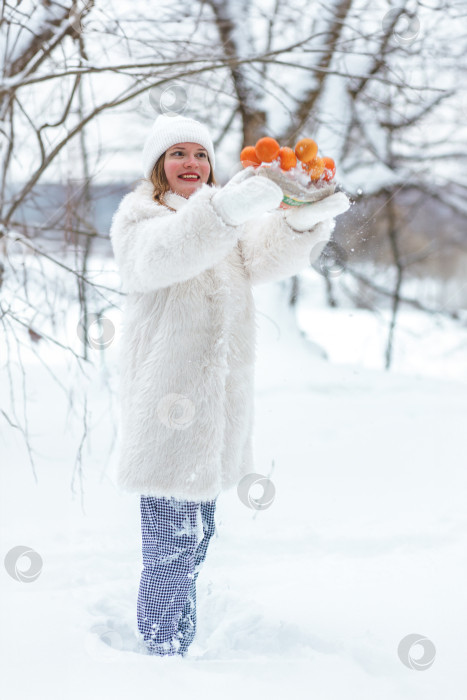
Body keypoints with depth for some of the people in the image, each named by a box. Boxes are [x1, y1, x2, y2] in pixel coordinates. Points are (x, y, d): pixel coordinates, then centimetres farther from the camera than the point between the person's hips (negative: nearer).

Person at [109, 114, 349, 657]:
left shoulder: (221, 216, 18)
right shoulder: (138, 215, -3)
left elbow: (259, 258, -3)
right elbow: (156, 256, -28)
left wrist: (302, 221, -24)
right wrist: (224, 211, -43)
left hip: (214, 404, 8)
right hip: (166, 407, -8)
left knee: (196, 534, 19)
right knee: (171, 549, -11)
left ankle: (180, 650, 34)